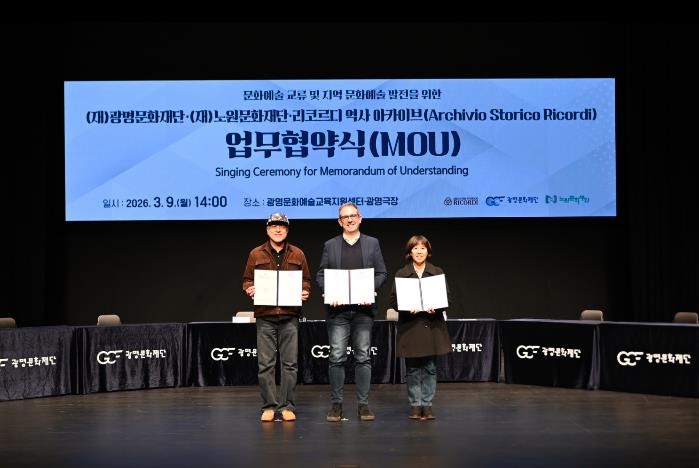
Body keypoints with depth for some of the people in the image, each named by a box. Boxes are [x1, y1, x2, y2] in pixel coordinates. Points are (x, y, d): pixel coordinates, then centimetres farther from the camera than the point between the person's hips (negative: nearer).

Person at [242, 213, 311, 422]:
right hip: (265, 315, 0)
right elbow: (247, 280, 12)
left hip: (290, 315, 1)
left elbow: (306, 280, 15)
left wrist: (305, 292, -5)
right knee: (265, 364, 0)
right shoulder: (256, 254, 8)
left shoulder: (298, 255, 10)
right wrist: (249, 289, -9)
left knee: (290, 363, 2)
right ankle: (269, 406, 8)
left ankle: (287, 406, 9)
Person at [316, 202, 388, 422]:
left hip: (363, 308, 0)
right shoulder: (330, 245, 10)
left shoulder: (372, 243, 10)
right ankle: (336, 404, 5)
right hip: (338, 309, 0)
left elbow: (382, 273, 8)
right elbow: (320, 275, 9)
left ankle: (363, 404, 7)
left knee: (363, 357, 2)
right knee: (336, 358, -2)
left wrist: (371, 289, -10)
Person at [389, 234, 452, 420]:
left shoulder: (438, 272, 8)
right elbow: (394, 300, 1)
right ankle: (415, 405, 11)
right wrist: (408, 309, -16)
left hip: (432, 326, 1)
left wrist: (436, 308, -14)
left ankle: (427, 405, 10)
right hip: (410, 326, -1)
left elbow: (447, 298, 5)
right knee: (412, 369, 3)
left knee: (430, 368, 3)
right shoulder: (401, 274, 4)